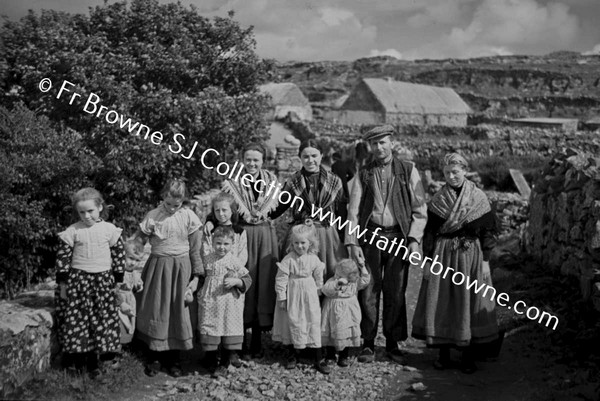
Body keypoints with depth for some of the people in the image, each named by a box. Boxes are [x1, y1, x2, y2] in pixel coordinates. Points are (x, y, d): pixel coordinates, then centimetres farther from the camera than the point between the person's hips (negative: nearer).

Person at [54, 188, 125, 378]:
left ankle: (94, 361, 16)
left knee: (101, 320, 4)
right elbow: (63, 257, 0)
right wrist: (62, 283, -1)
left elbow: (119, 255, 4)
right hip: (77, 281, -1)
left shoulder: (110, 230, -1)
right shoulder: (72, 232, -3)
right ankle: (76, 360, 16)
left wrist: (118, 280, 4)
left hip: (103, 281, 1)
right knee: (76, 320, 2)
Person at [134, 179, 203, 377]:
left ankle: (173, 358, 18)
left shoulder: (189, 217, -3)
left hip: (181, 269, 0)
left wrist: (196, 276, 2)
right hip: (158, 267, 0)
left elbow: (195, 250, 2)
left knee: (178, 312, 5)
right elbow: (138, 241, 2)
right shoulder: (152, 216, -2)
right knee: (155, 311, 4)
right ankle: (154, 357, 18)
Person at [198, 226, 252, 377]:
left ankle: (224, 364, 16)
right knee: (209, 329, 5)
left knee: (230, 329, 2)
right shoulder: (207, 259, 2)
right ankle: (211, 361, 22)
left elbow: (247, 280, -2)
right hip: (209, 303, 2)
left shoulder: (234, 261, -4)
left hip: (230, 304, -2)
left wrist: (235, 281, -18)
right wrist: (199, 291, 8)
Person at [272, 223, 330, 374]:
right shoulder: (288, 259, -11)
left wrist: (318, 294, 11)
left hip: (310, 296, 1)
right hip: (292, 296, -1)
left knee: (314, 323, 0)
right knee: (292, 322, 7)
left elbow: (319, 278, 8)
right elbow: (281, 279, -9)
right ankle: (292, 354, 27)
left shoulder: (314, 259, -3)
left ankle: (319, 359, 6)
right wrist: (281, 298, -8)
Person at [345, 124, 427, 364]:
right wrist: (352, 243, -4)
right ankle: (368, 344, 12)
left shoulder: (408, 171, 6)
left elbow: (420, 210, 4)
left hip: (398, 237, 0)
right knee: (368, 292, 1)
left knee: (396, 294, 5)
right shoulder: (363, 175, 8)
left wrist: (414, 239, -7)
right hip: (370, 236, 1)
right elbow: (353, 211, 5)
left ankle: (393, 344, 17)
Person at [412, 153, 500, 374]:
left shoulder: (478, 198, 0)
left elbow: (487, 232, 1)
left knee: (469, 303, 1)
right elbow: (430, 233, 5)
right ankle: (443, 353, 10)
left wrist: (485, 261, -4)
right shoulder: (438, 200, 4)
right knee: (441, 303, 0)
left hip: (471, 255, -1)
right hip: (443, 255, 1)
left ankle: (468, 355, 11)